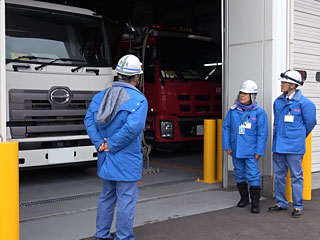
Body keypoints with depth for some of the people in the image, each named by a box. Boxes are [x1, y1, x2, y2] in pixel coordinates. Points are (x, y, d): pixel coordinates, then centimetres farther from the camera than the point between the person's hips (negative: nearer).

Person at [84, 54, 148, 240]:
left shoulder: (101, 96, 6)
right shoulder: (139, 99, -13)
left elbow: (89, 120, -1)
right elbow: (132, 127, -25)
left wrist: (100, 144, -6)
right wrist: (111, 145, -16)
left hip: (105, 161, 7)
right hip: (127, 162, -6)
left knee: (106, 198, 20)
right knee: (126, 201, 3)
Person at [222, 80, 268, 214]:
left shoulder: (259, 112, -7)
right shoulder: (233, 110, 3)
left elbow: (262, 133, -8)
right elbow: (226, 128, 7)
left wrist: (259, 151, -10)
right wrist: (226, 146, 3)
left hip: (251, 151, -4)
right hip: (236, 150, 5)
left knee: (253, 175, -4)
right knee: (239, 174, 14)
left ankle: (255, 202, 7)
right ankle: (244, 198, 30)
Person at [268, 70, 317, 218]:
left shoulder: (304, 103, -10)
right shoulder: (278, 102, 7)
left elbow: (310, 122, -1)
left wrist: (298, 137, 9)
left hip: (294, 146, -6)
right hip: (278, 145, 6)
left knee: (296, 176, 3)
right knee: (279, 175, 13)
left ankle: (298, 206, 15)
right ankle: (281, 203, 26)